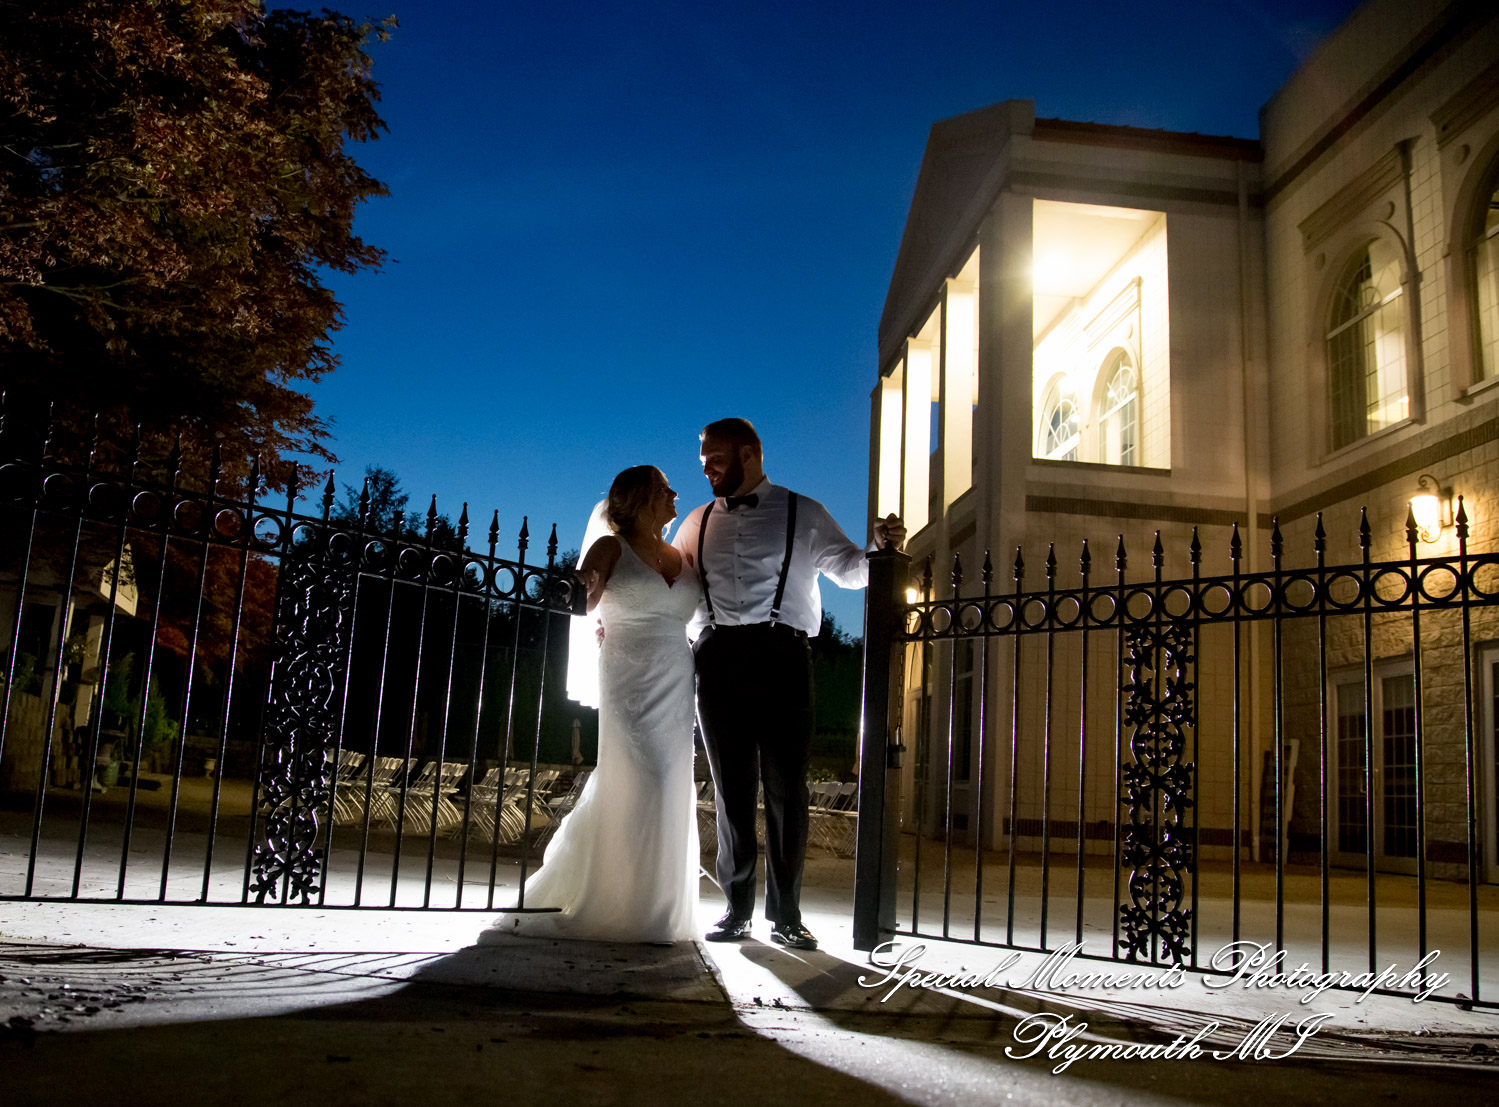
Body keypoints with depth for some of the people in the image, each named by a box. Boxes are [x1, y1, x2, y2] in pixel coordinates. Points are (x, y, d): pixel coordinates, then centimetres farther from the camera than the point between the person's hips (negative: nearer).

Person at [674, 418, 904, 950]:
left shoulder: (802, 513, 12)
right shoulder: (698, 523, 20)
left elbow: (850, 570, 9)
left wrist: (880, 547, -11)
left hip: (781, 656, -2)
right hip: (717, 660, 3)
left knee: (787, 789, -2)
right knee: (731, 789, 5)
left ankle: (786, 916, 7)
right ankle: (737, 909, 13)